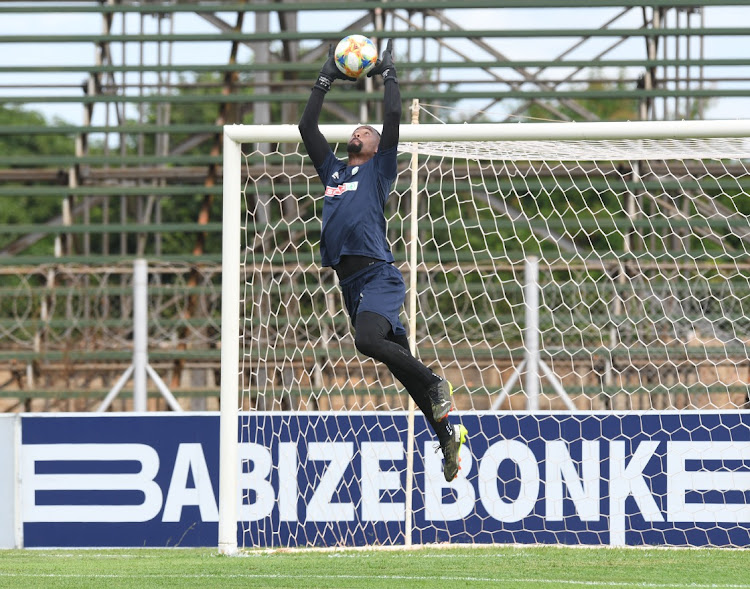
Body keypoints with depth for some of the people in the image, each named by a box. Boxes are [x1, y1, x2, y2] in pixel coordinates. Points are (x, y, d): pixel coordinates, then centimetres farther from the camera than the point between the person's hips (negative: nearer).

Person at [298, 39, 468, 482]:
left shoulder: (379, 169, 8)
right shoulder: (333, 170, 23)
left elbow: (393, 118, -2)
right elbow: (307, 127, 23)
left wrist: (389, 75, 8)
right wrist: (326, 80, 22)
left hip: (379, 275, -6)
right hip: (350, 281, 6)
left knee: (369, 340, -30)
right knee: (399, 361, 6)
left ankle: (437, 384, -13)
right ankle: (447, 435, 10)